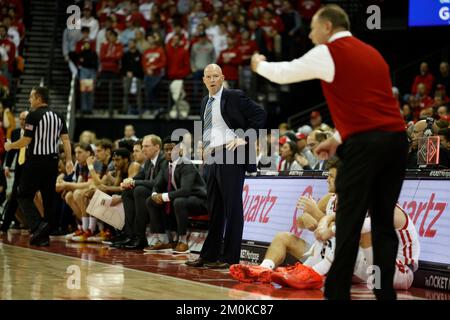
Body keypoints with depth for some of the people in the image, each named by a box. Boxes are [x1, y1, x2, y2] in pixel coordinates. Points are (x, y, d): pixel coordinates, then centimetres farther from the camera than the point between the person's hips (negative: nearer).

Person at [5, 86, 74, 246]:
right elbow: (65, 138, 5)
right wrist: (69, 160, 4)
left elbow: (26, 140, -12)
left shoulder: (34, 115, -10)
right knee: (48, 198, 9)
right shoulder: (57, 116, 10)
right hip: (52, 161, 6)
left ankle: (38, 225, -18)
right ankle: (43, 236, 10)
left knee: (24, 196, 3)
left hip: (36, 161, -6)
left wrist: (10, 146, 4)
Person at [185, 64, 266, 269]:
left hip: (231, 155, -8)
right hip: (211, 158, 8)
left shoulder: (234, 97, -5)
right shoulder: (205, 102, 18)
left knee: (232, 207, -4)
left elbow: (260, 114, -9)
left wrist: (245, 137, -12)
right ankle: (209, 255, 18)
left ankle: (230, 257, -1)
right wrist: (204, 148, 16)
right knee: (214, 209, 12)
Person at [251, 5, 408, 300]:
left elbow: (283, 74, 14)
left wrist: (259, 64, 35)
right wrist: (337, 139, 36)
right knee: (384, 223, 9)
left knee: (349, 224, -2)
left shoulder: (328, 52, 2)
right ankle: (386, 292, 6)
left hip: (365, 143, -7)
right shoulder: (372, 53, 24)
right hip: (397, 137, 7)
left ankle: (337, 293, 2)